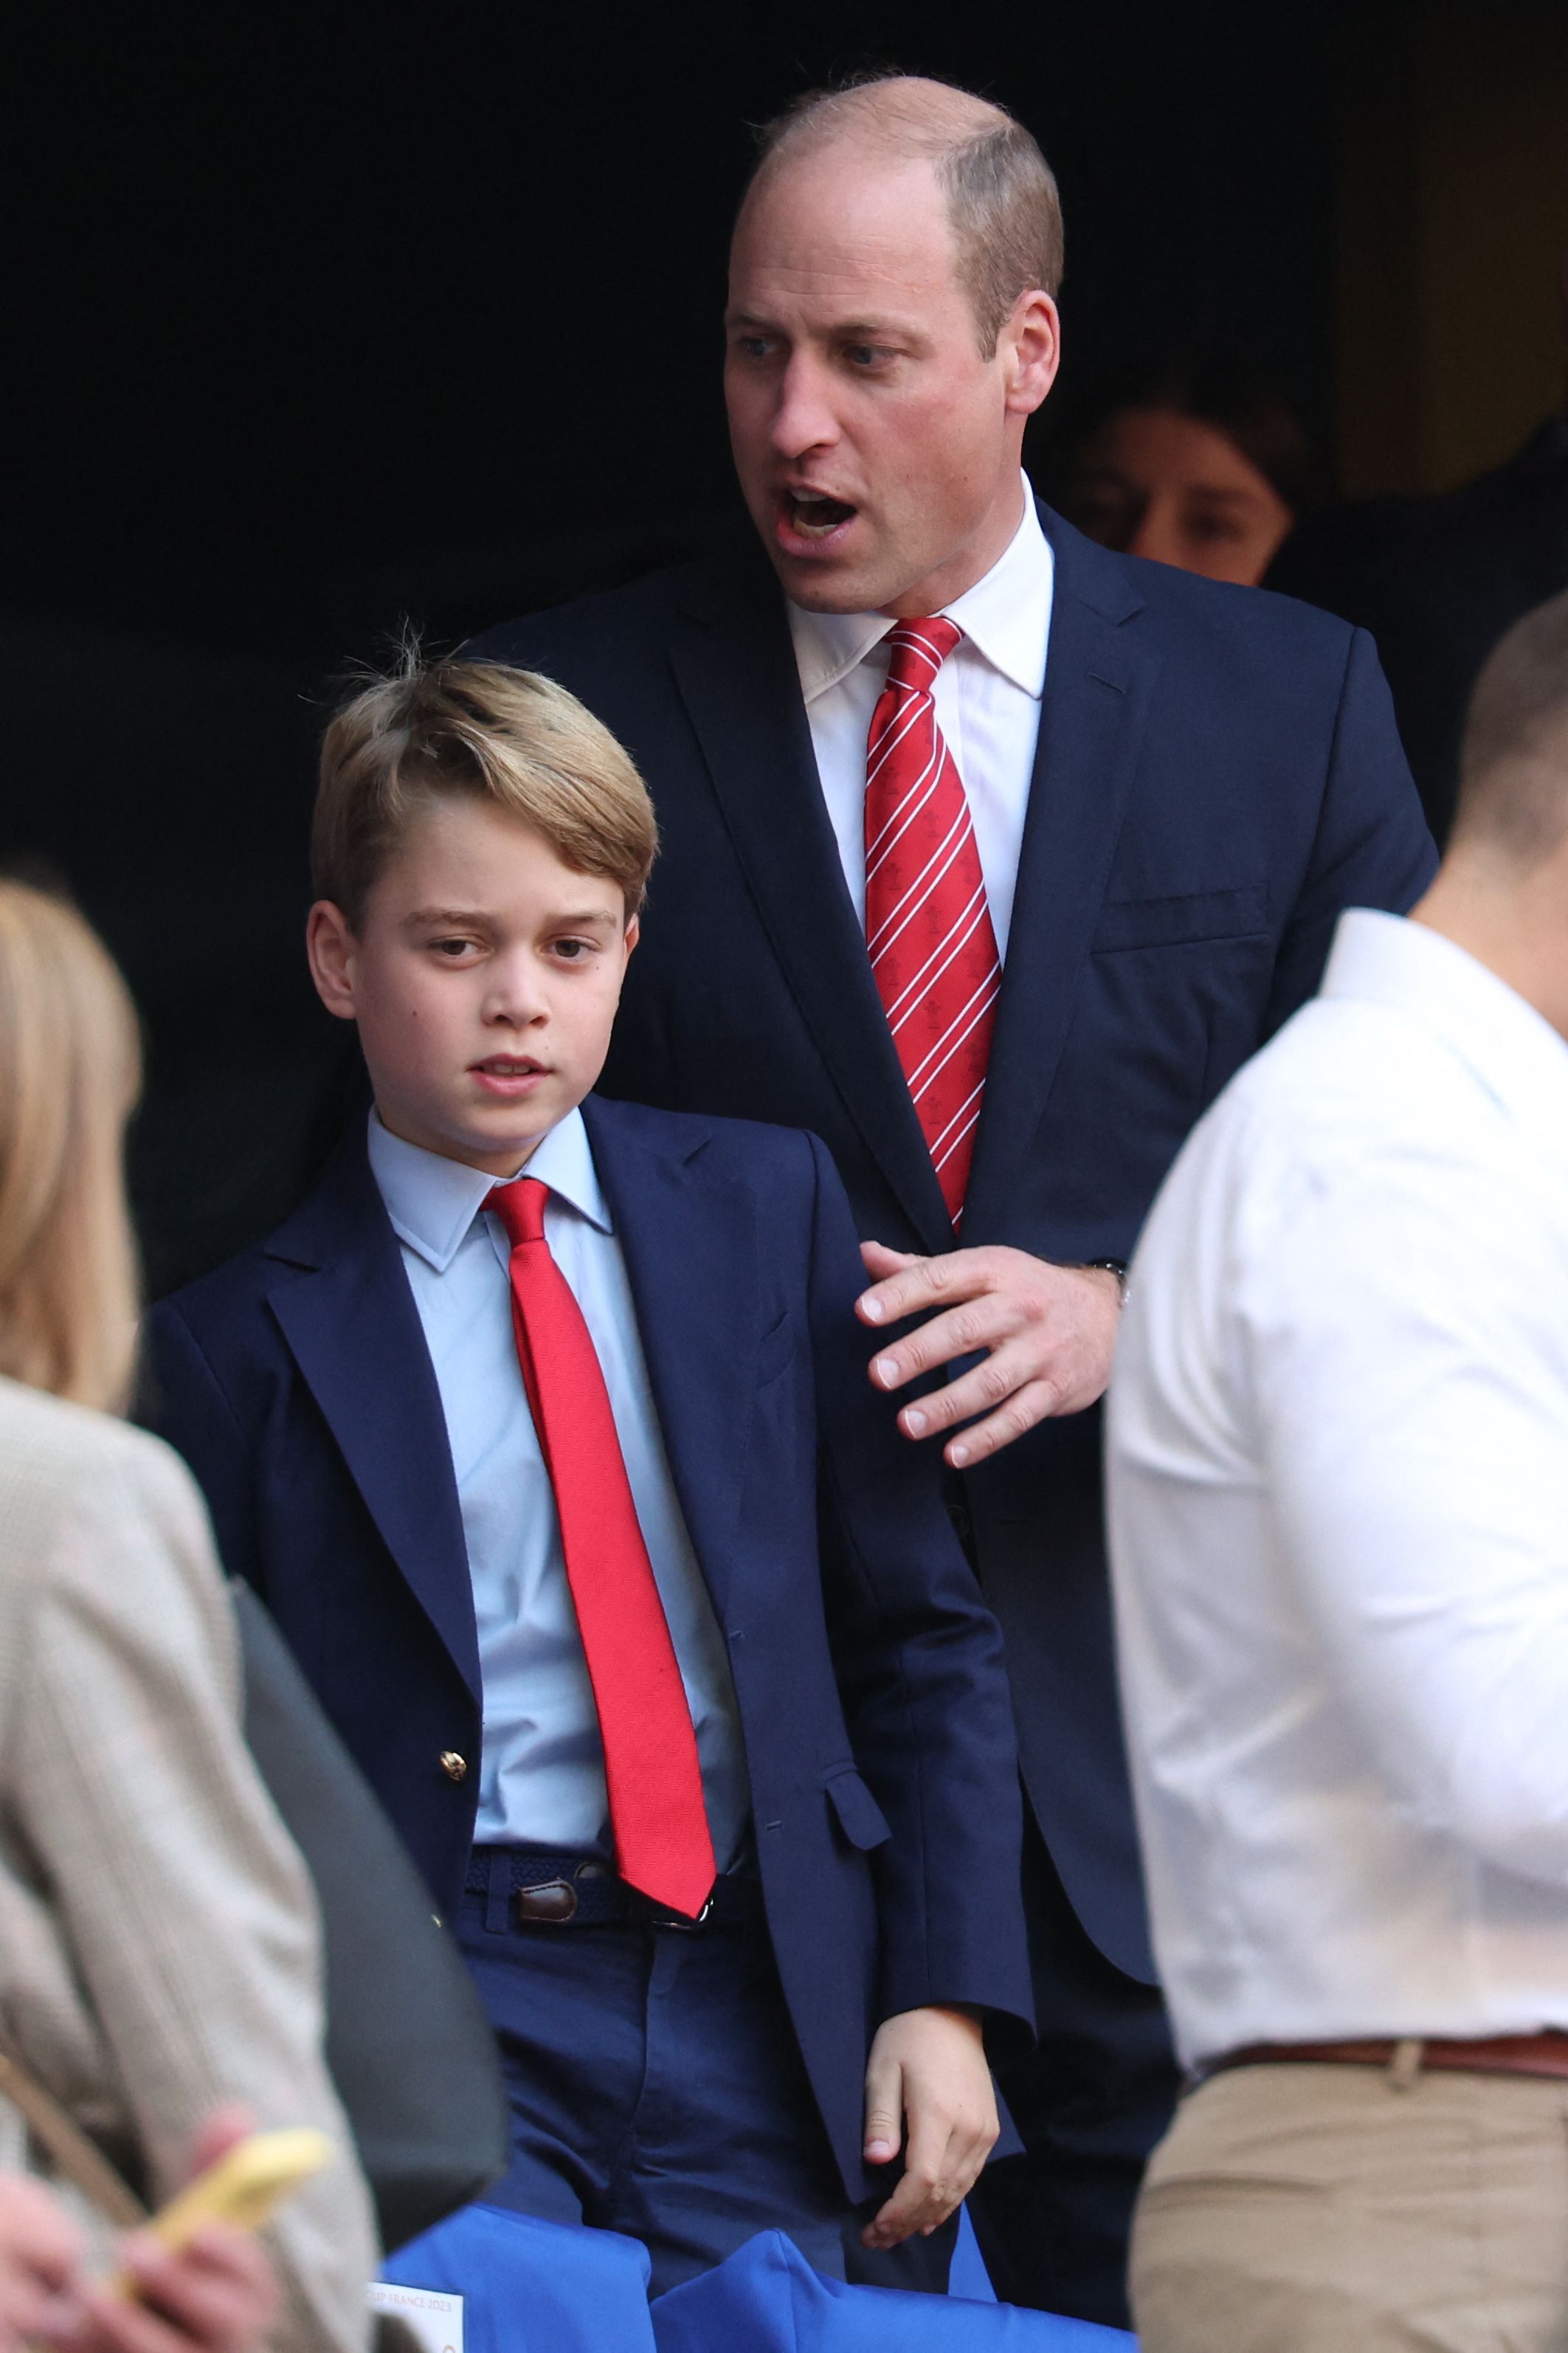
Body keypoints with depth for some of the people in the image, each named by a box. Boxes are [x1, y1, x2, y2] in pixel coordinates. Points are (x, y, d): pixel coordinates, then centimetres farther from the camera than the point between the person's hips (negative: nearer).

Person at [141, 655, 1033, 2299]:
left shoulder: (769, 1214, 11)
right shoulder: (242, 1342, 2)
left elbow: (920, 1629, 10)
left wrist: (946, 1994, 1)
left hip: (759, 2011, 3)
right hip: (434, 2003, -3)